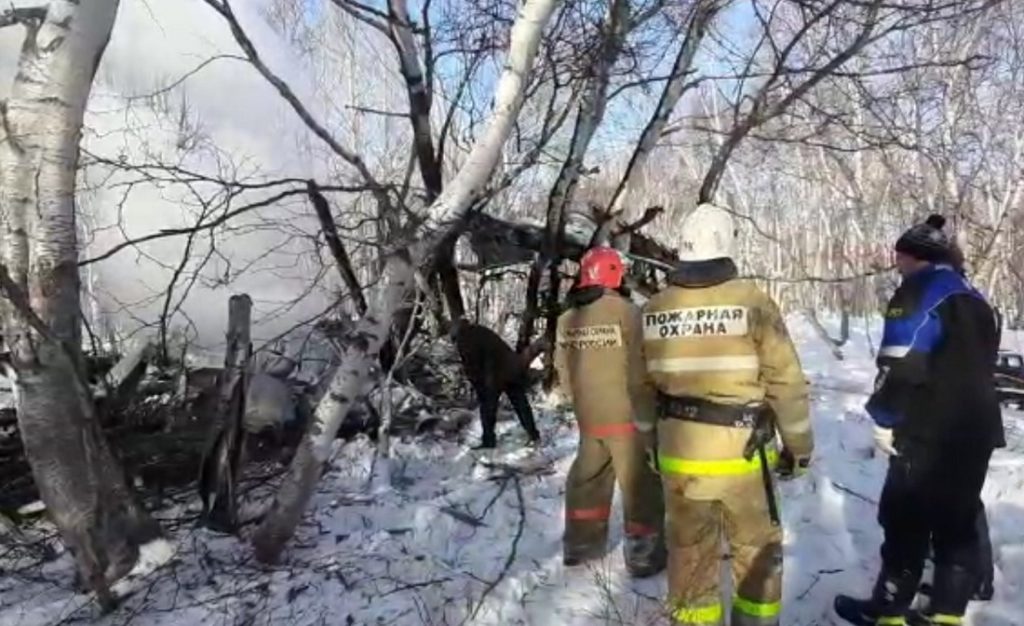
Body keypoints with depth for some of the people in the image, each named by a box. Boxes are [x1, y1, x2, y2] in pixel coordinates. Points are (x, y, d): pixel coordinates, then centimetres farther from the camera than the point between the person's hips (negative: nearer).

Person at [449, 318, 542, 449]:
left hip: (493, 377, -7)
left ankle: (488, 440, 12)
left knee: (487, 408, 8)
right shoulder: (483, 331, 25)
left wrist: (479, 388, 2)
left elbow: (470, 366, -3)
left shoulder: (463, 339, 2)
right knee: (521, 405, 13)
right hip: (512, 370, 7)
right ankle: (534, 436, 17)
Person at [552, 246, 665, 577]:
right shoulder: (626, 312, -16)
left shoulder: (567, 319, 4)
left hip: (587, 417, 6)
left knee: (588, 480, 20)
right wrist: (647, 417, -9)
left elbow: (563, 370, 10)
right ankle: (644, 554, 15)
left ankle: (580, 543, 31)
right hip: (627, 416, -6)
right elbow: (641, 371, -17)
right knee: (640, 484, 6)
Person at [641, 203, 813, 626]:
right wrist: (798, 444, 5)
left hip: (678, 454, 3)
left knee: (689, 555, 16)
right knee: (757, 548, 18)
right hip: (741, 452, -2)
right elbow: (787, 382, -8)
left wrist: (651, 444, 19)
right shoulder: (753, 302, -11)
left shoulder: (653, 310, -1)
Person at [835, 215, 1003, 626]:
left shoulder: (918, 293, -10)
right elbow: (982, 367, 23)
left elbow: (901, 365, -18)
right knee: (957, 523, 12)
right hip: (977, 430, 8)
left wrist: (885, 421, -10)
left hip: (928, 433, -8)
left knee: (906, 522, 0)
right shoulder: (974, 299, 17)